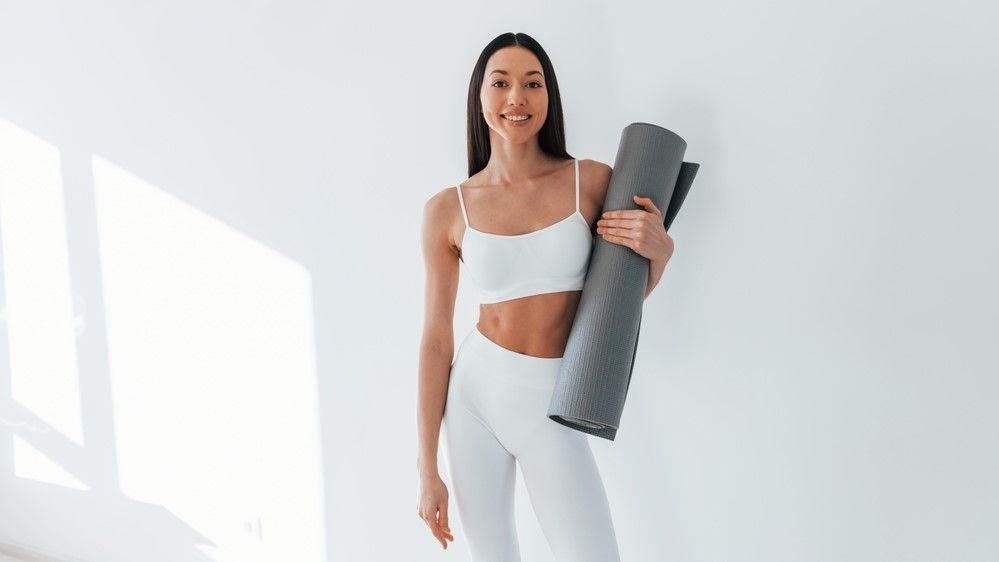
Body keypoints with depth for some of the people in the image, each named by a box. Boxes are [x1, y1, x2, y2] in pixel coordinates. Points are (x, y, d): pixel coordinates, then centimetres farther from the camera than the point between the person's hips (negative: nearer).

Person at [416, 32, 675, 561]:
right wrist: (427, 469, -1)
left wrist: (660, 249, -15)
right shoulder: (447, 209, -4)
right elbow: (436, 339, -2)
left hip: (552, 404, 0)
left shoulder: (592, 180, -4)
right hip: (474, 390, 1)